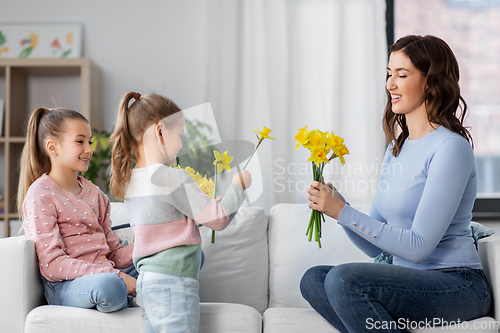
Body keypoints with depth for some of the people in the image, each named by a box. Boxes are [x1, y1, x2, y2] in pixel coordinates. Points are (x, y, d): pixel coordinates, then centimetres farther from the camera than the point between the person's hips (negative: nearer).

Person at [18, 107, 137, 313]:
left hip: (107, 272, 7)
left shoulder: (94, 193, 19)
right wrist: (113, 275, -23)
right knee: (109, 285, -38)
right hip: (63, 286, -6)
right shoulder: (40, 195, -5)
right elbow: (52, 265, -15)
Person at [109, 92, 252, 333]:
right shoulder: (173, 178, -17)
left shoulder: (129, 181, 9)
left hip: (146, 282, 8)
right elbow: (219, 219, -12)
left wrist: (214, 203, 17)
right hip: (173, 283, -8)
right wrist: (239, 185, 3)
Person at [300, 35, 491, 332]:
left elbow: (418, 247, -19)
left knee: (344, 279, -26)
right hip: (412, 281, 8)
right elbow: (375, 247, 12)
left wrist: (343, 212, -19)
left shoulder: (450, 148, -13)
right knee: (313, 280, -6)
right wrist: (334, 203, -5)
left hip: (459, 286, -8)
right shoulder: (397, 148, 12)